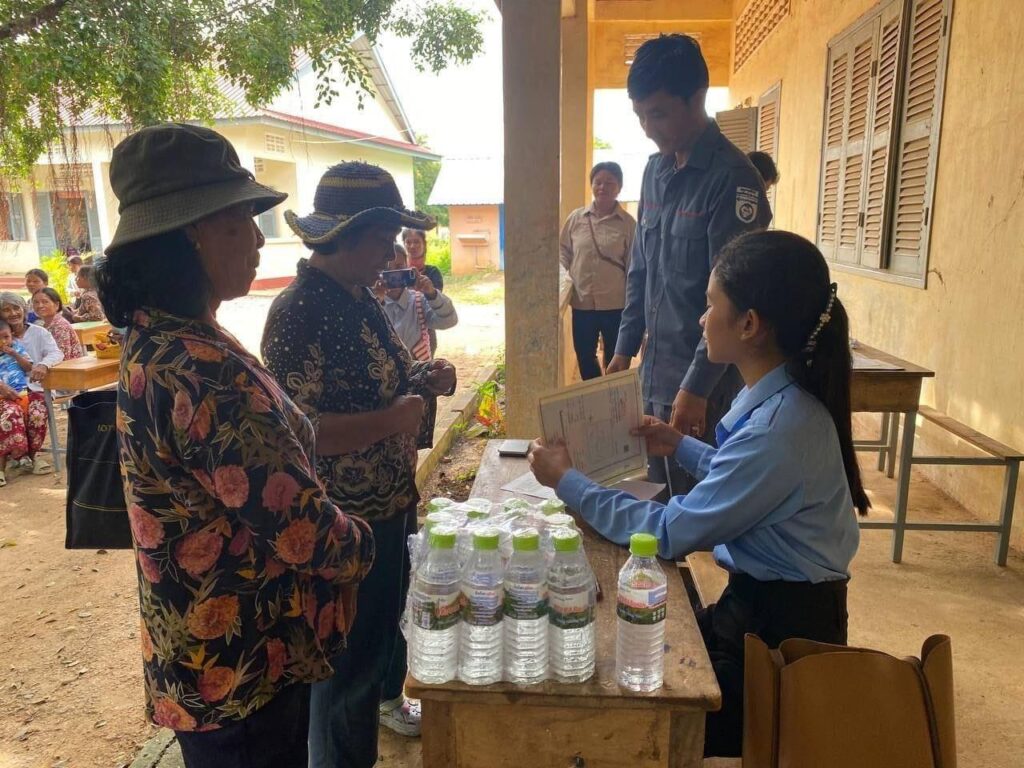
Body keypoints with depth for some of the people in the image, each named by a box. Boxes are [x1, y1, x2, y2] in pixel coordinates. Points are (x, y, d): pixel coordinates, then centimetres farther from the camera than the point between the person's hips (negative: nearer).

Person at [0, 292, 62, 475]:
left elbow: (56, 353, -8)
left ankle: (34, 453, -3)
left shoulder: (38, 332, 6)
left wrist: (44, 364, -32)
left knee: (37, 415, -29)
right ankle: (20, 454, -3)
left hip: (34, 388, 0)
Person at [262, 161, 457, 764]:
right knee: (347, 653, 11)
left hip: (393, 504, 9)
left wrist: (424, 379, -1)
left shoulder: (363, 297, 5)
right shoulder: (298, 314, -24)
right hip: (345, 523, -9)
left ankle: (386, 702, 55)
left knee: (389, 622, 29)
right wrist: (394, 419, -24)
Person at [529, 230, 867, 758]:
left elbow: (669, 534, -24)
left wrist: (567, 481, -17)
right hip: (760, 599, 8)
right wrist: (680, 448, 13)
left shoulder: (778, 428, -31)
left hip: (784, 630, -8)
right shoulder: (778, 397, -2)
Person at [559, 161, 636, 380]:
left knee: (615, 360, 10)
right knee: (584, 357, 15)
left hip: (615, 304, -3)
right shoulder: (576, 218, 3)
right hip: (582, 302, 3)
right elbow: (563, 251, 13)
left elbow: (633, 267, -3)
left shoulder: (627, 223, -4)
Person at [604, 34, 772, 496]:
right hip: (656, 372, 7)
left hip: (705, 383, -7)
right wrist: (625, 348, 14)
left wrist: (696, 388, -19)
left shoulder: (732, 178, -15)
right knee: (659, 494, 18)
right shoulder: (655, 170, 8)